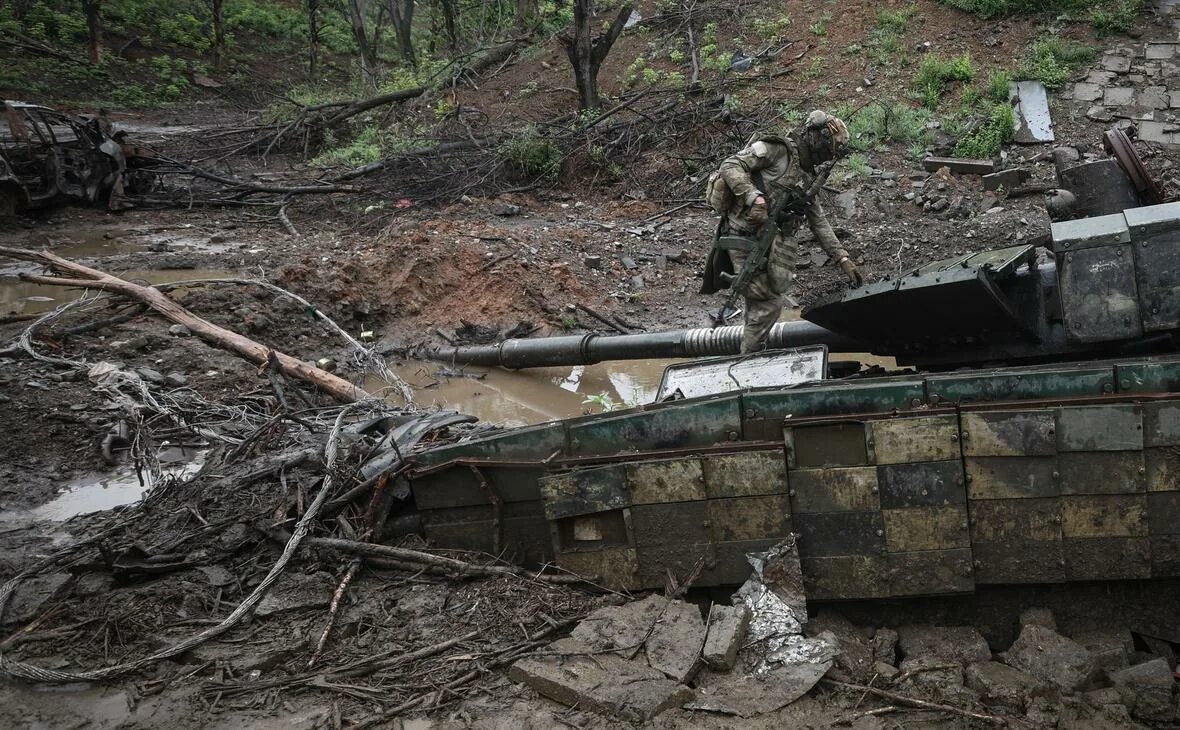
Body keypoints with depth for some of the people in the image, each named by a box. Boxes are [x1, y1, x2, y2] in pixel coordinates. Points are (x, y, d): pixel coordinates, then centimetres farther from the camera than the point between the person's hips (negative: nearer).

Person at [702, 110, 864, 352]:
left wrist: (843, 259, 16)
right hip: (745, 233, -9)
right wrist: (755, 198, -27)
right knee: (769, 302, -12)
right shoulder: (777, 149, -4)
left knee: (761, 303, 9)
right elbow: (730, 167, -14)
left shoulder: (807, 178, 21)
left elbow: (819, 222, 23)